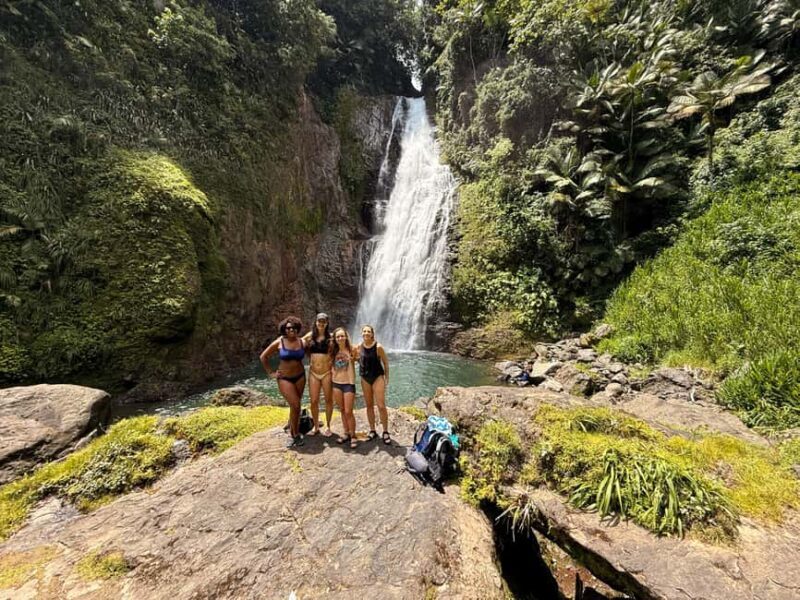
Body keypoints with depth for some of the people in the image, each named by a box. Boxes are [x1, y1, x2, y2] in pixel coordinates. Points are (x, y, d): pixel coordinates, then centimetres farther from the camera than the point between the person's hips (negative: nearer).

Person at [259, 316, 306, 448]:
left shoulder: (302, 342, -4)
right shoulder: (279, 342, -10)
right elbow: (263, 356, -1)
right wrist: (270, 372, -1)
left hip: (300, 377, 3)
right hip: (284, 378, -3)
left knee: (294, 406, 11)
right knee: (295, 406, -12)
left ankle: (292, 433, 29)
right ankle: (296, 434, 7)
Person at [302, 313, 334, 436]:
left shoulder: (331, 337, -4)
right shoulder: (310, 336, 3)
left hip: (327, 372, -2)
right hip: (313, 372, 2)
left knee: (328, 400, 8)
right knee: (314, 401, 6)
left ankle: (328, 426, 25)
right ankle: (316, 427, 24)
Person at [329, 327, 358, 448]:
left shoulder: (351, 350, -6)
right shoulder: (333, 351, 6)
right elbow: (331, 366, 12)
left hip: (348, 384, -4)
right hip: (336, 384, 4)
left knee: (348, 412, -2)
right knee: (342, 411, 14)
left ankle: (353, 436, 13)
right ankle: (346, 433, 27)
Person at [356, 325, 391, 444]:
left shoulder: (378, 347, -15)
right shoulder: (358, 347, -5)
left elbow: (385, 362, -7)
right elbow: (357, 359, 14)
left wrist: (386, 378, -5)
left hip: (378, 377, -4)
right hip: (365, 378, 4)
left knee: (381, 406, -5)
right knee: (369, 406, 12)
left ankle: (385, 432, 8)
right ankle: (372, 431, 24)